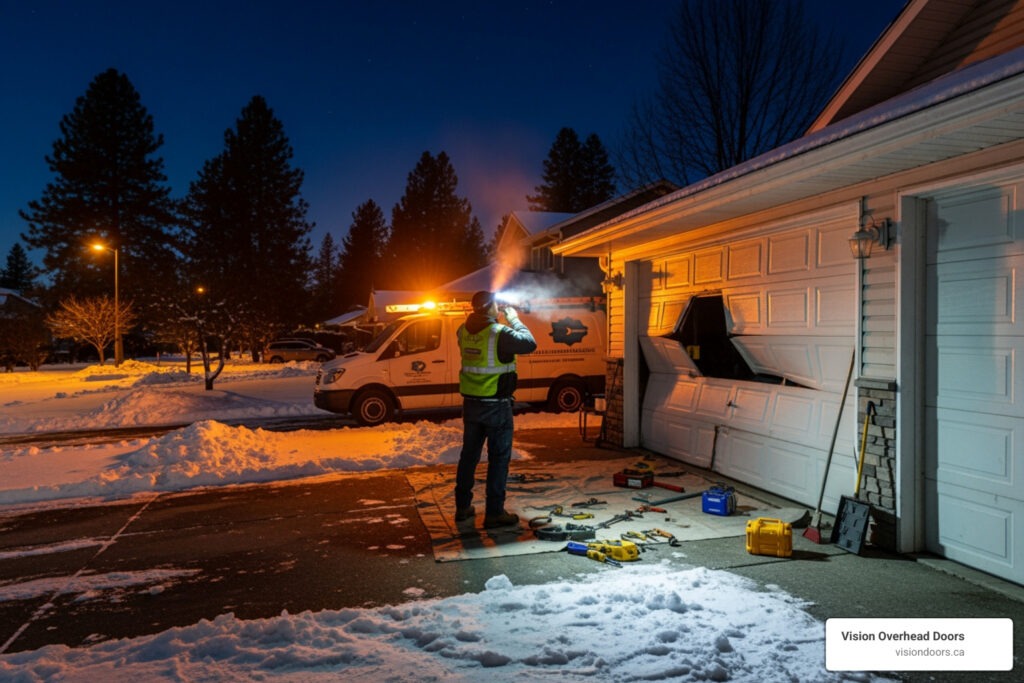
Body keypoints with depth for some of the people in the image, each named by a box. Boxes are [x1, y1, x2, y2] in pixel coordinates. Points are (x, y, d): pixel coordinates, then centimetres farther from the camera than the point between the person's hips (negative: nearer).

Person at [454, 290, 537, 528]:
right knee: (499, 457, 3)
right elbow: (530, 343, -8)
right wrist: (515, 320, 2)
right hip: (496, 406, -6)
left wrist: (501, 321, 13)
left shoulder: (464, 331, 1)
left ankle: (462, 506, 25)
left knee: (469, 454, 16)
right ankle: (494, 512, 6)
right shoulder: (499, 333, -18)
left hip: (471, 403, 6)